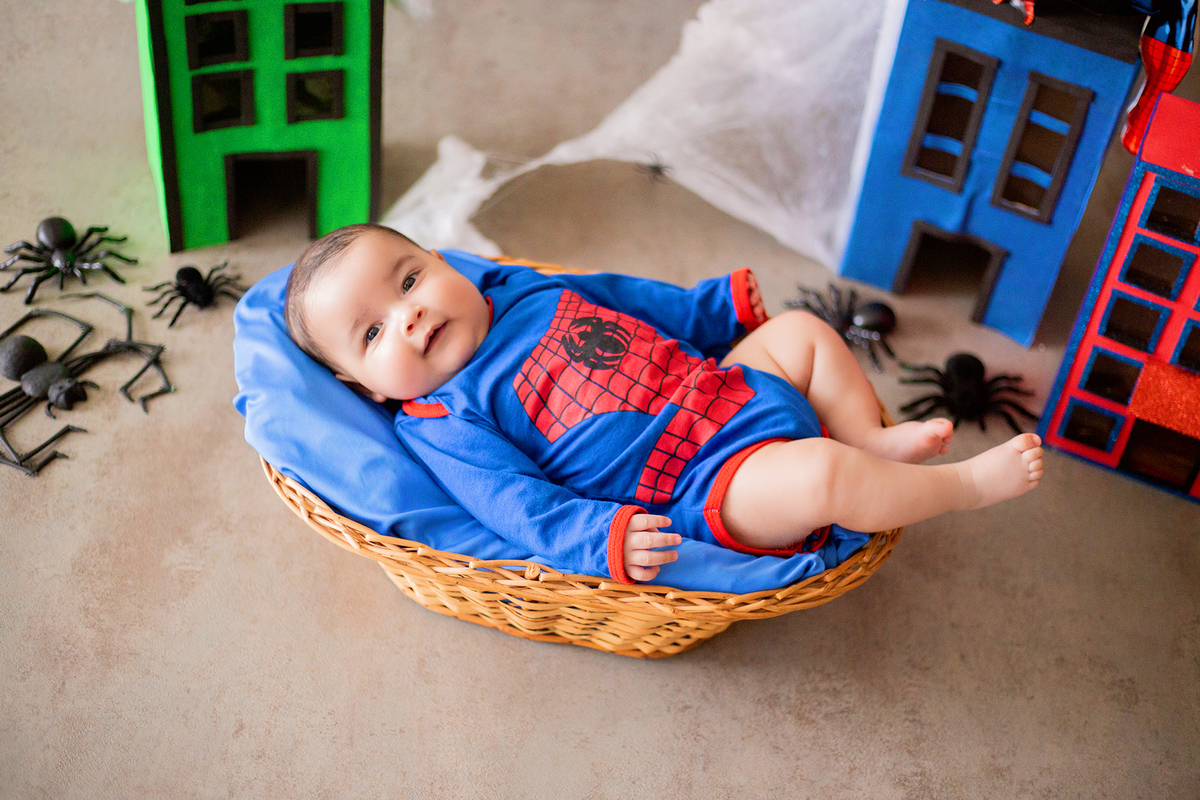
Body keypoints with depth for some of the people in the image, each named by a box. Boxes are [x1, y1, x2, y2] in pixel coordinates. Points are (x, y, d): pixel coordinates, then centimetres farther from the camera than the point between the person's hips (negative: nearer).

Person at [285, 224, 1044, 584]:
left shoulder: (521, 287, 13)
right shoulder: (445, 423, -10)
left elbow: (621, 297, 25)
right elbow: (519, 502, -21)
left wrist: (719, 304, 31)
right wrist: (606, 540, -36)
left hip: (725, 387, 9)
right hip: (706, 486, -9)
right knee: (818, 475, -30)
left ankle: (876, 443, 15)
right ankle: (966, 483, -5)